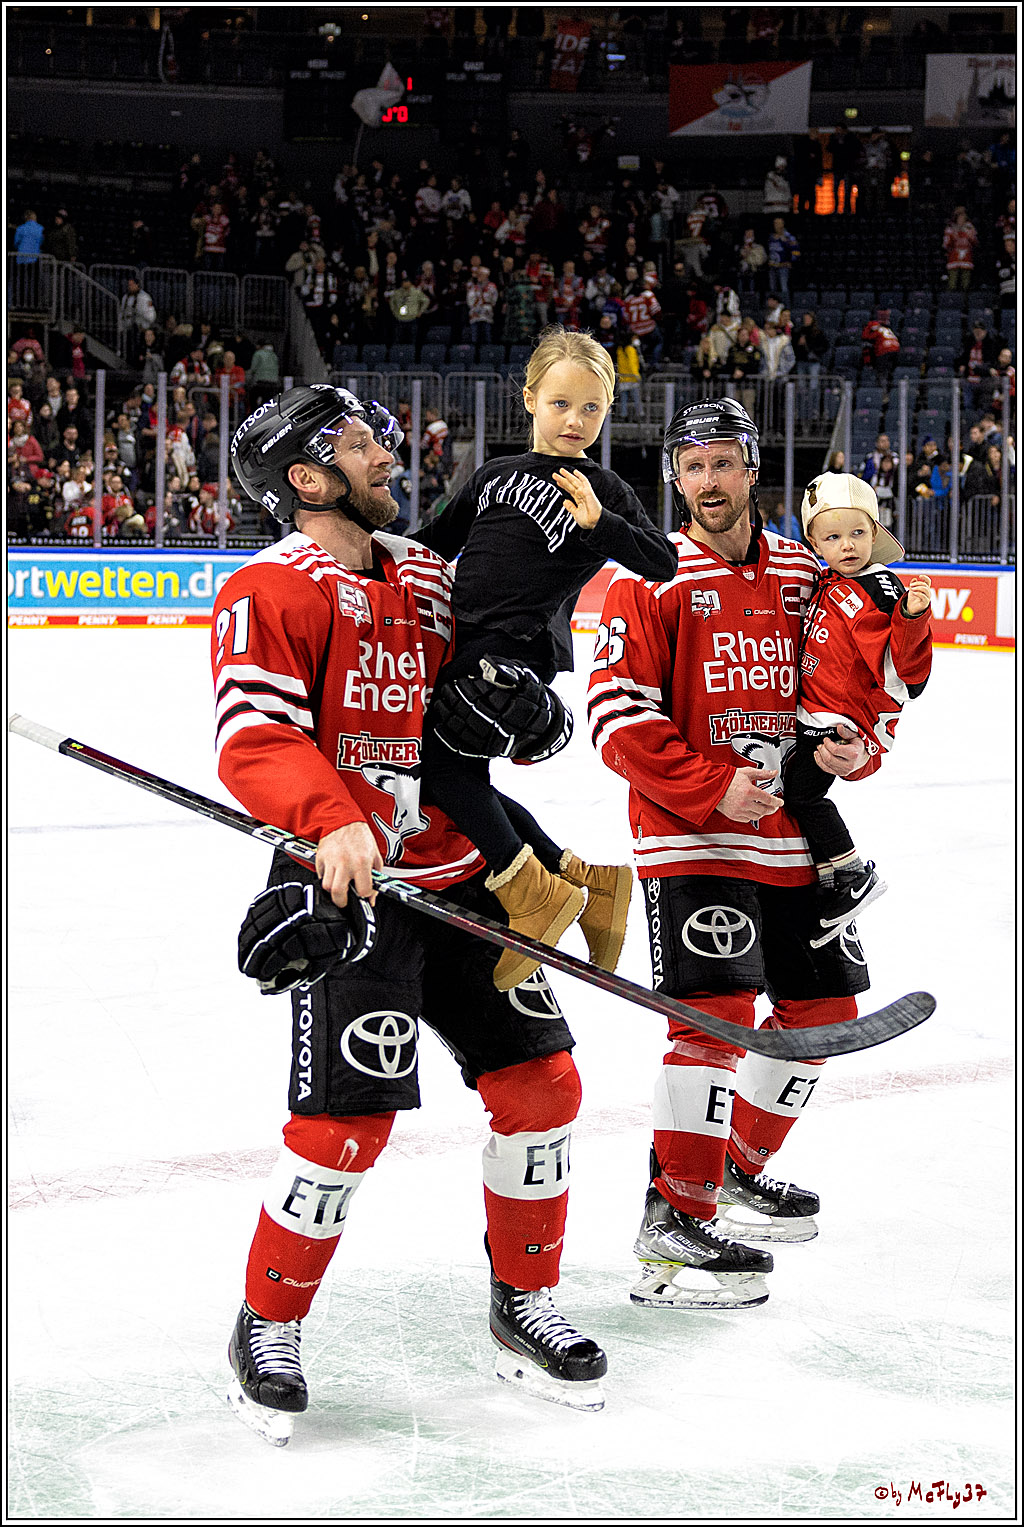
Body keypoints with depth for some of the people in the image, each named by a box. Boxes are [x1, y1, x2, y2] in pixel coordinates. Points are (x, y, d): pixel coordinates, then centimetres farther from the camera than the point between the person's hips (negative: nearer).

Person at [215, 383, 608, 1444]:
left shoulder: (426, 574, 15)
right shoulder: (271, 589, -9)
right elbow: (254, 738, -21)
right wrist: (330, 820, -37)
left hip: (454, 878, 7)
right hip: (346, 884, -7)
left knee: (540, 1080, 5)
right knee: (349, 1113, -13)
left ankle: (525, 1305, 24)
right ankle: (268, 1327, 8)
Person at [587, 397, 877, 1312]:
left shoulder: (804, 574, 9)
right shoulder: (650, 579, -6)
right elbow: (619, 715, -12)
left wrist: (855, 748, -4)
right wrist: (714, 790, -19)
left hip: (795, 833, 6)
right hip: (690, 834, -6)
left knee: (824, 1010, 11)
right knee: (718, 1012, -16)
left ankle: (740, 1170, 32)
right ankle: (675, 1224, -7)